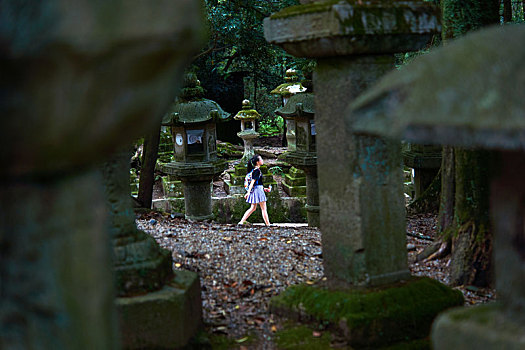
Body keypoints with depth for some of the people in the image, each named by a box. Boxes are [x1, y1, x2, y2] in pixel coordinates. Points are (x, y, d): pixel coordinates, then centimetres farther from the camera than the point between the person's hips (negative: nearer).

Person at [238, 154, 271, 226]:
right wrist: (248, 192, -26)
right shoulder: (257, 170, -14)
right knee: (264, 209, -1)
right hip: (258, 190, -9)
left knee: (253, 208, 11)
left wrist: (264, 189, 25)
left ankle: (241, 221, 6)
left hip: (255, 190, 9)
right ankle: (268, 224, 3)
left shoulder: (254, 170, 14)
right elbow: (253, 182, -21)